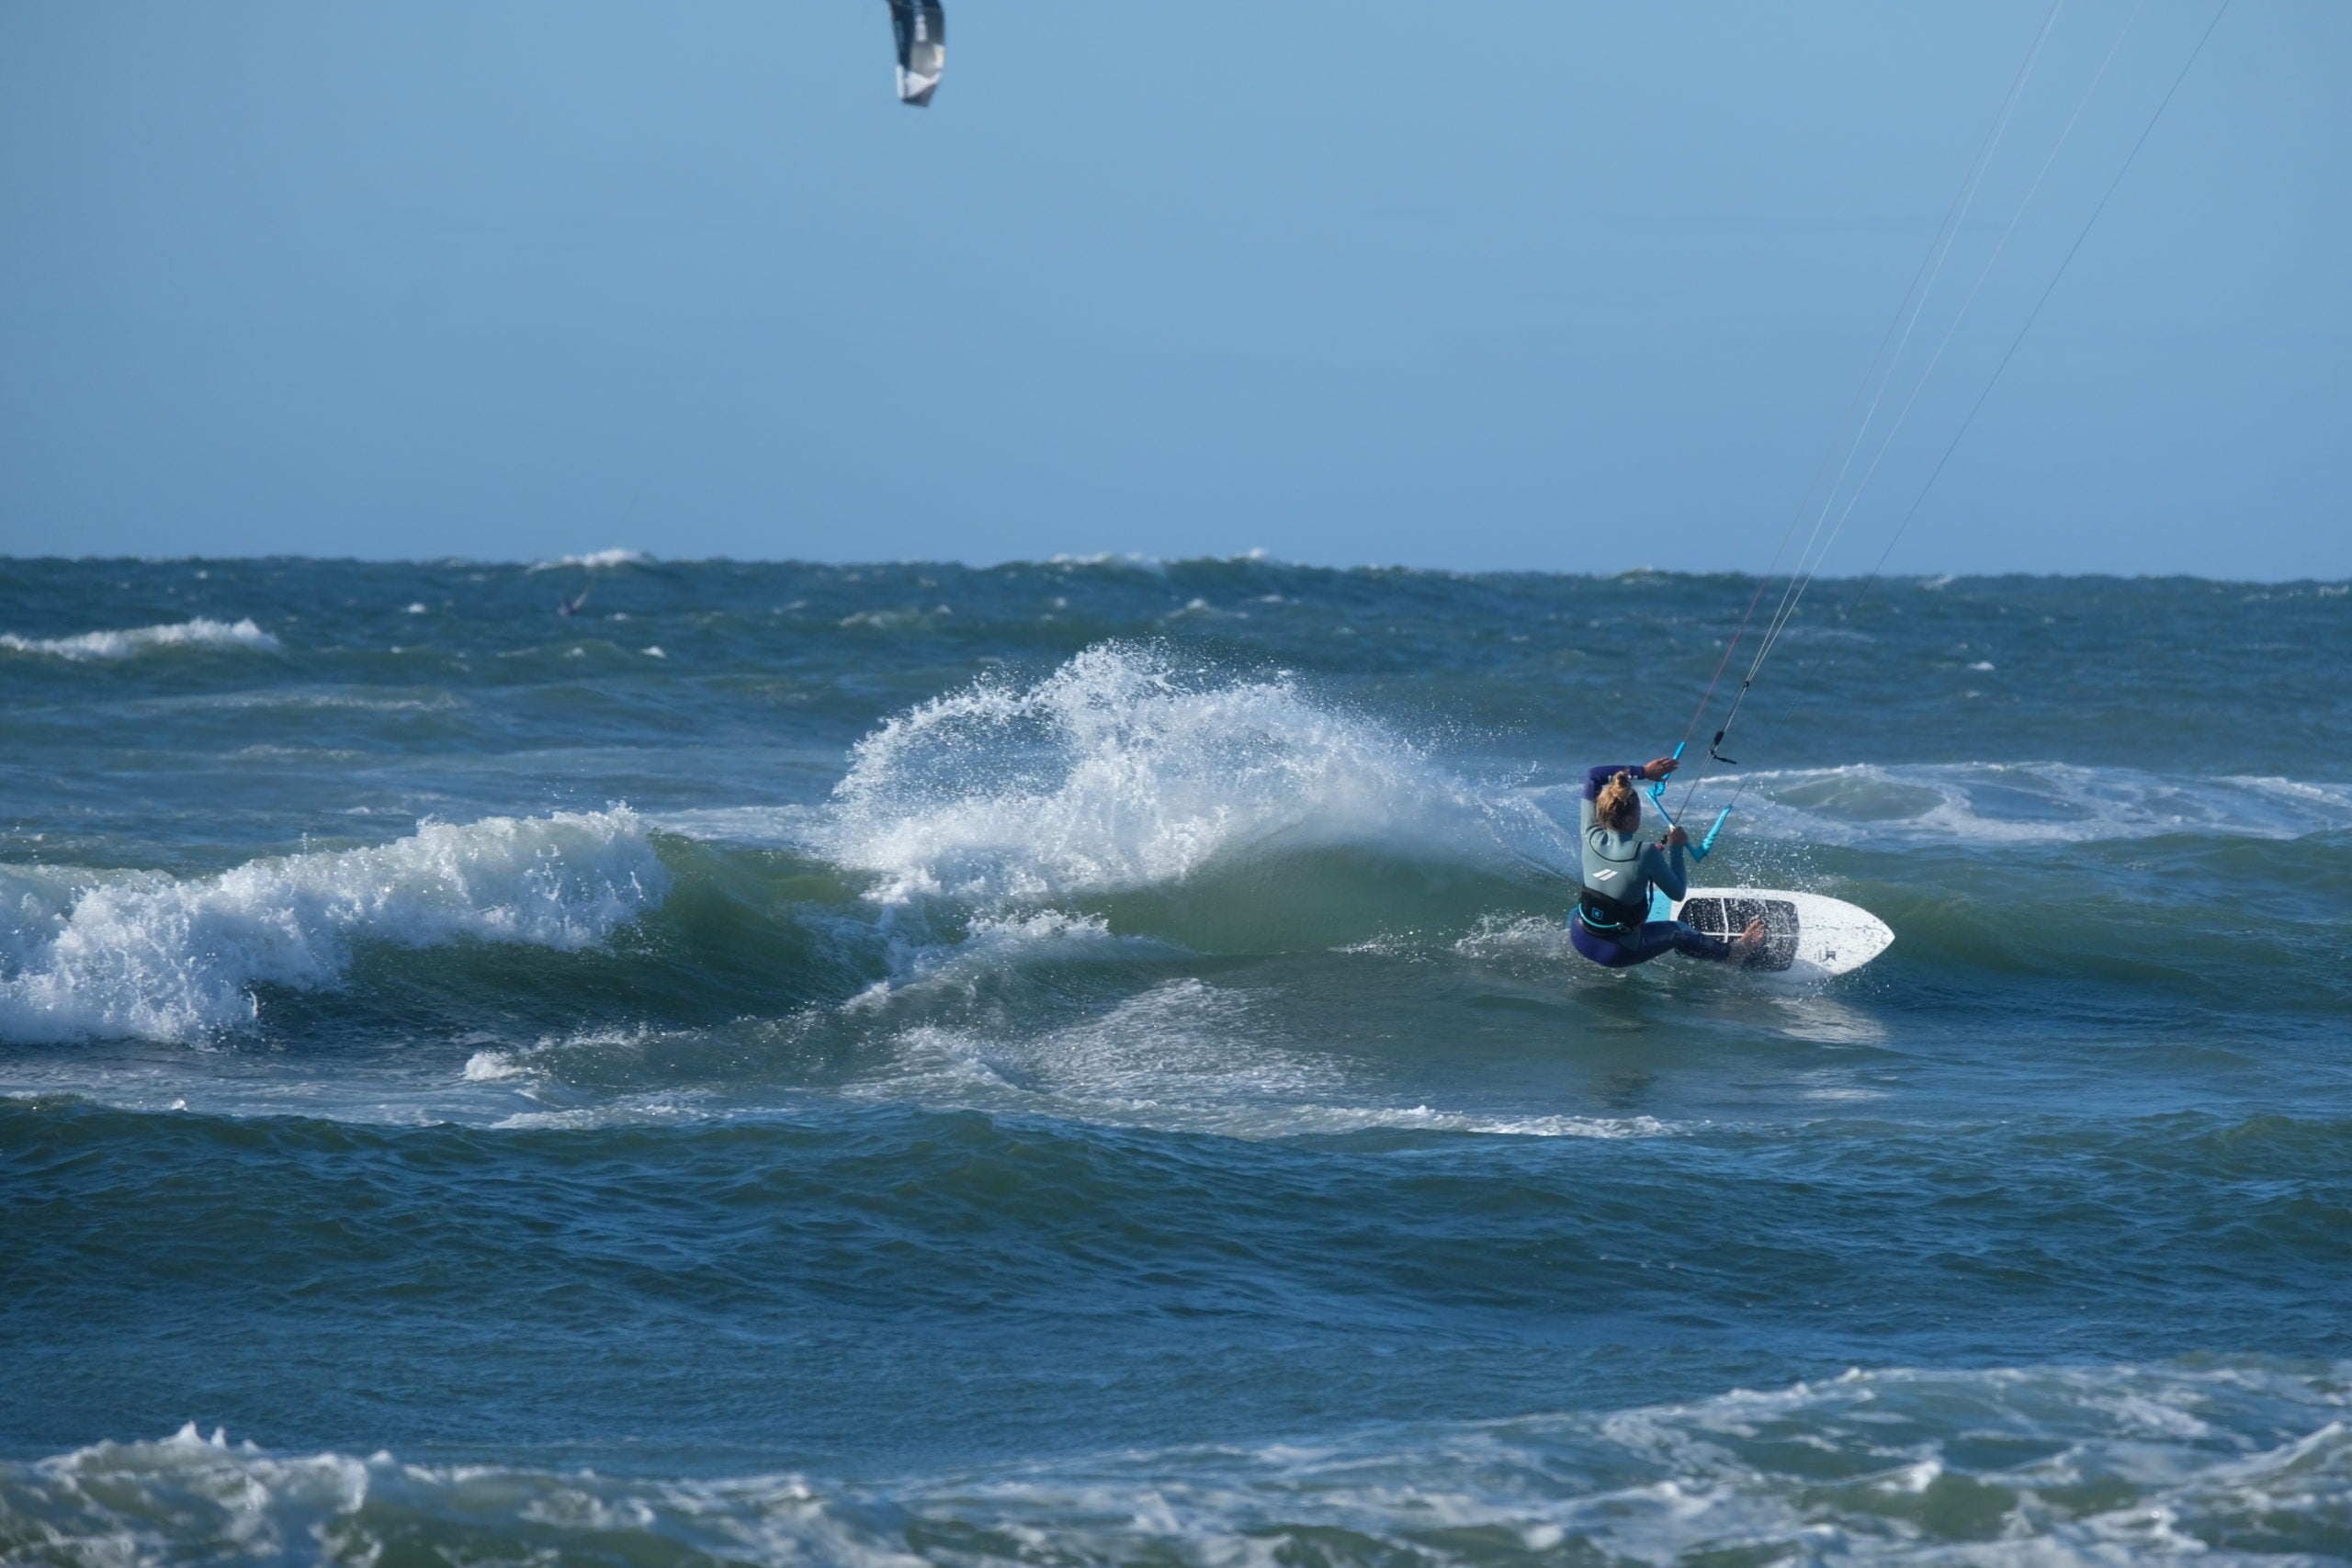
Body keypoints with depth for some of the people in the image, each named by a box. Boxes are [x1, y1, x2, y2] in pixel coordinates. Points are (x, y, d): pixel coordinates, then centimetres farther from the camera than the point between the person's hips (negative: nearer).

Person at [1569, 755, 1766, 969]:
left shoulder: (1593, 839, -13)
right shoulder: (1644, 853, -25)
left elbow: (1593, 777, 0)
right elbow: (1678, 893, -8)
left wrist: (1643, 771, 6)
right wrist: (1675, 847, 0)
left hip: (1578, 939, 3)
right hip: (1615, 953, -3)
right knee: (1677, 932, 24)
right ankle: (1736, 952, 44)